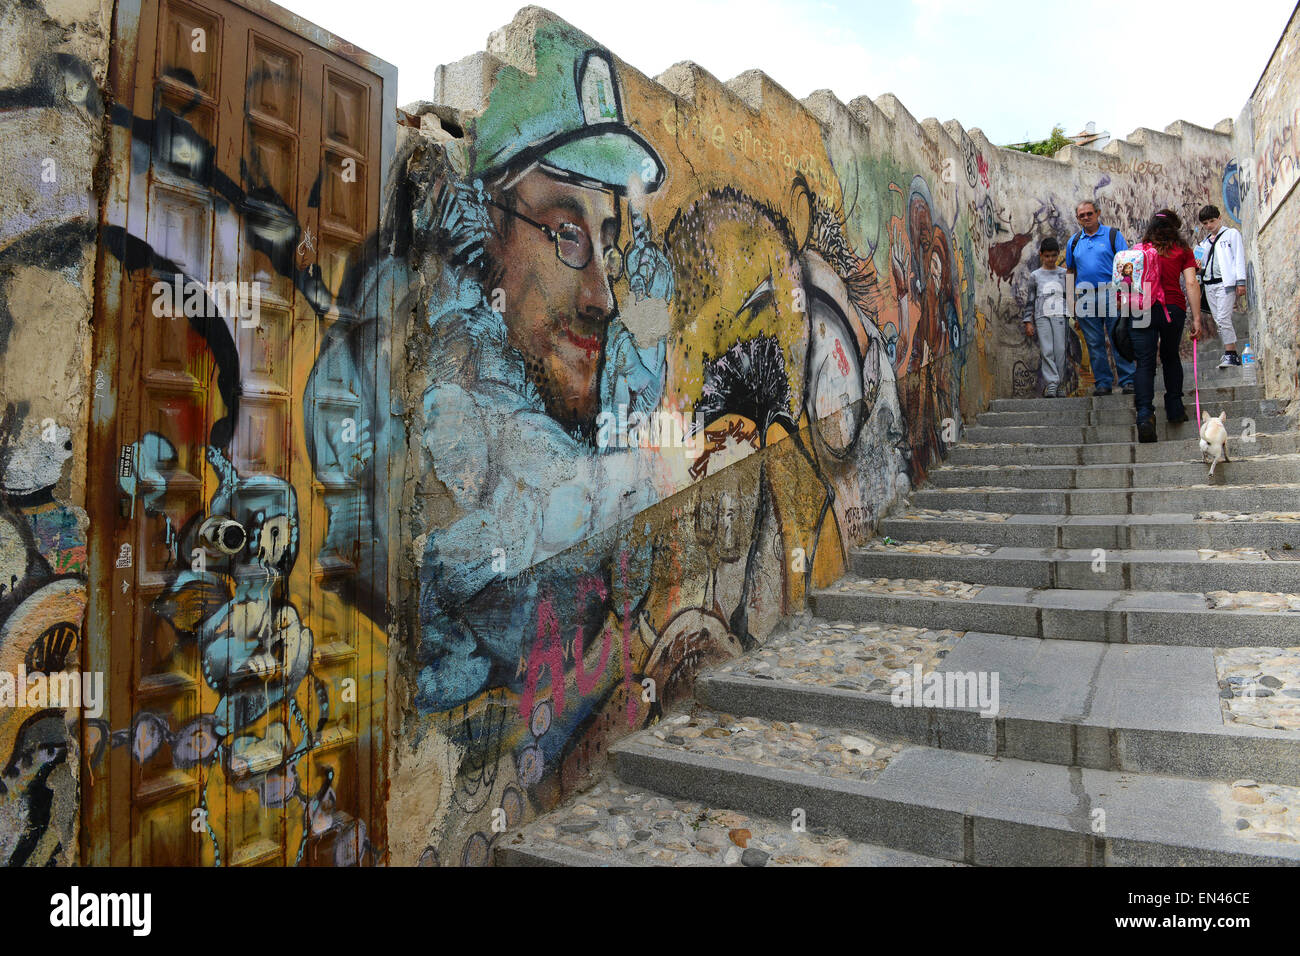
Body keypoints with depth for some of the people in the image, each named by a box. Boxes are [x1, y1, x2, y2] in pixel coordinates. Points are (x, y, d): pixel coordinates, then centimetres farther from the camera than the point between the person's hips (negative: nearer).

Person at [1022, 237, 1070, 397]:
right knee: (1047, 350, -10)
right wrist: (1028, 322, 2)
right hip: (1042, 316, -1)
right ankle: (1051, 383, -12)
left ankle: (1053, 383, 2)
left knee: (1060, 350, -4)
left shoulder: (1064, 274, 12)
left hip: (1060, 316, 1)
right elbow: (1030, 300, 8)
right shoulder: (1035, 276, 8)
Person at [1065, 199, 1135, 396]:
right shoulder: (1074, 241, 14)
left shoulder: (1112, 234, 5)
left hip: (1110, 293, -3)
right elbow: (1070, 271, 18)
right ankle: (1103, 382, 10)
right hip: (1084, 296, 3)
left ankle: (1128, 381, -1)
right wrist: (1071, 300, 10)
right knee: (1094, 342, 4)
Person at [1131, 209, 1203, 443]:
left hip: (1143, 310, -1)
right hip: (1173, 309, 1)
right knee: (1171, 357, 20)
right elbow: (1191, 284, 1)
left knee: (1145, 363, -3)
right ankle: (1175, 409, 24)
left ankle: (1145, 414, -19)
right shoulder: (1182, 251, 7)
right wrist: (1196, 319, 1)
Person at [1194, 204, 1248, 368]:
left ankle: (1230, 354, -16)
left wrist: (1240, 281, -10)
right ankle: (1232, 354, 7)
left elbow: (1239, 258, 0)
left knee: (1223, 318, -17)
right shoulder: (1204, 242, 21)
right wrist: (1198, 267, 2)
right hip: (1209, 285, 6)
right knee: (1219, 321, 2)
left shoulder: (1231, 234, 6)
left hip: (1225, 282, -6)